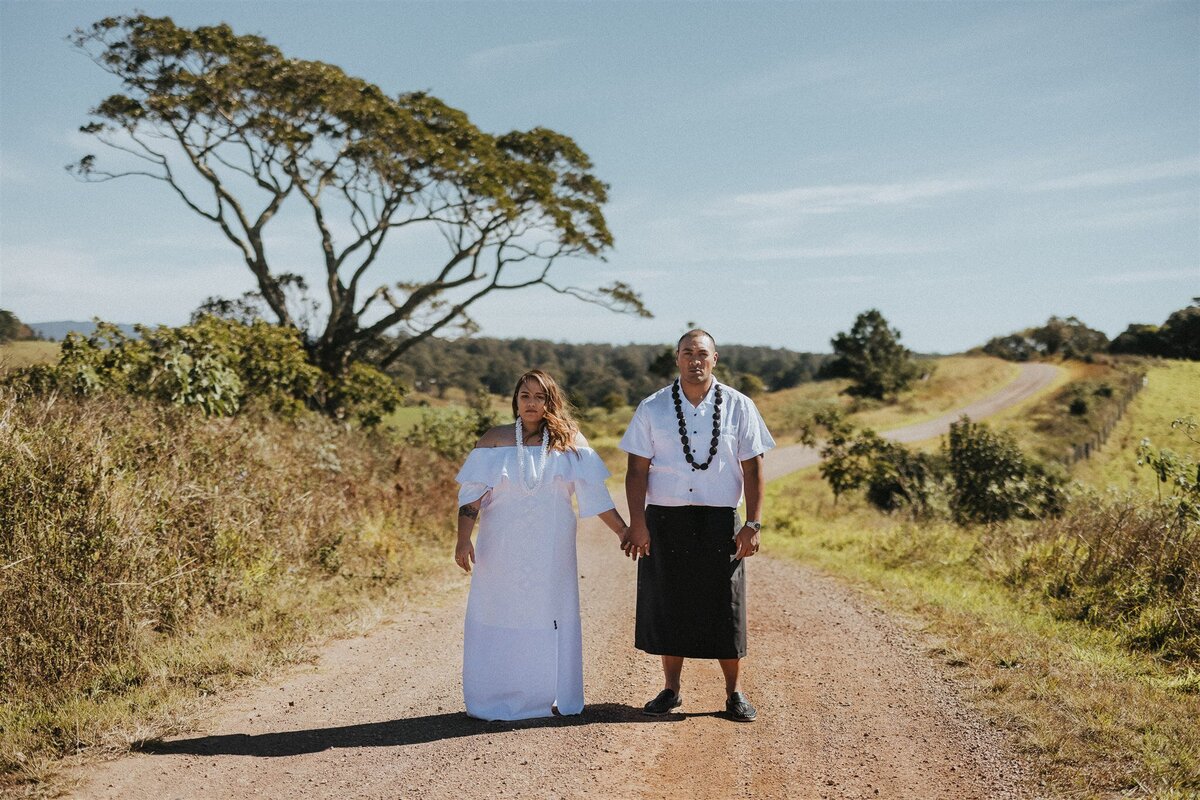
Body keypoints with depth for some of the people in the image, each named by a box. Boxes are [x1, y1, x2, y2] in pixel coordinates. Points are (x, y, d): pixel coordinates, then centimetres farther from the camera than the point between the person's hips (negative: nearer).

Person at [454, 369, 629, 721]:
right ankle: (494, 701, 12)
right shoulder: (495, 440, 2)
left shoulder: (569, 442, 3)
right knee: (498, 618, 2)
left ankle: (548, 697, 15)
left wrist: (623, 530, -2)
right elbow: (471, 494, -1)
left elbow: (594, 493, 2)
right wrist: (463, 539, -10)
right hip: (502, 550, 0)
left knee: (548, 619, 4)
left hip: (550, 552, 0)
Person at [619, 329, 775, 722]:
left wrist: (753, 524, -4)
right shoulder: (652, 408, 3)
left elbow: (753, 469, 2)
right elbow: (637, 469, 1)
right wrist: (637, 523, -7)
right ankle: (671, 688, 20)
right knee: (667, 605, 6)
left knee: (725, 606, 3)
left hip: (720, 521, -1)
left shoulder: (739, 407, 3)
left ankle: (734, 692, 15)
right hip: (665, 519, 1)